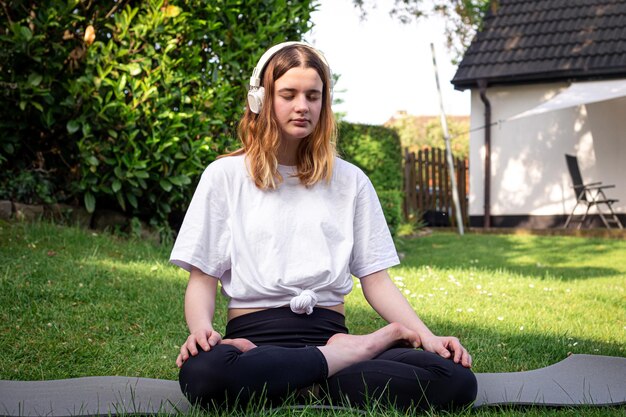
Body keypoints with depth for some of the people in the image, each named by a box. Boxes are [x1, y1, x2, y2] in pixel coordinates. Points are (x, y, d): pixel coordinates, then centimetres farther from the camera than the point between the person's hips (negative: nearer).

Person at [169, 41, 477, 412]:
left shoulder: (350, 180, 16)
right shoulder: (225, 176, 10)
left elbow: (376, 278, 12)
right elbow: (202, 278, 5)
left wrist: (427, 336, -5)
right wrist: (201, 329, -17)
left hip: (331, 335, 2)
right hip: (254, 337, -1)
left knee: (456, 379, -25)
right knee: (202, 372, -40)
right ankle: (366, 346, -21)